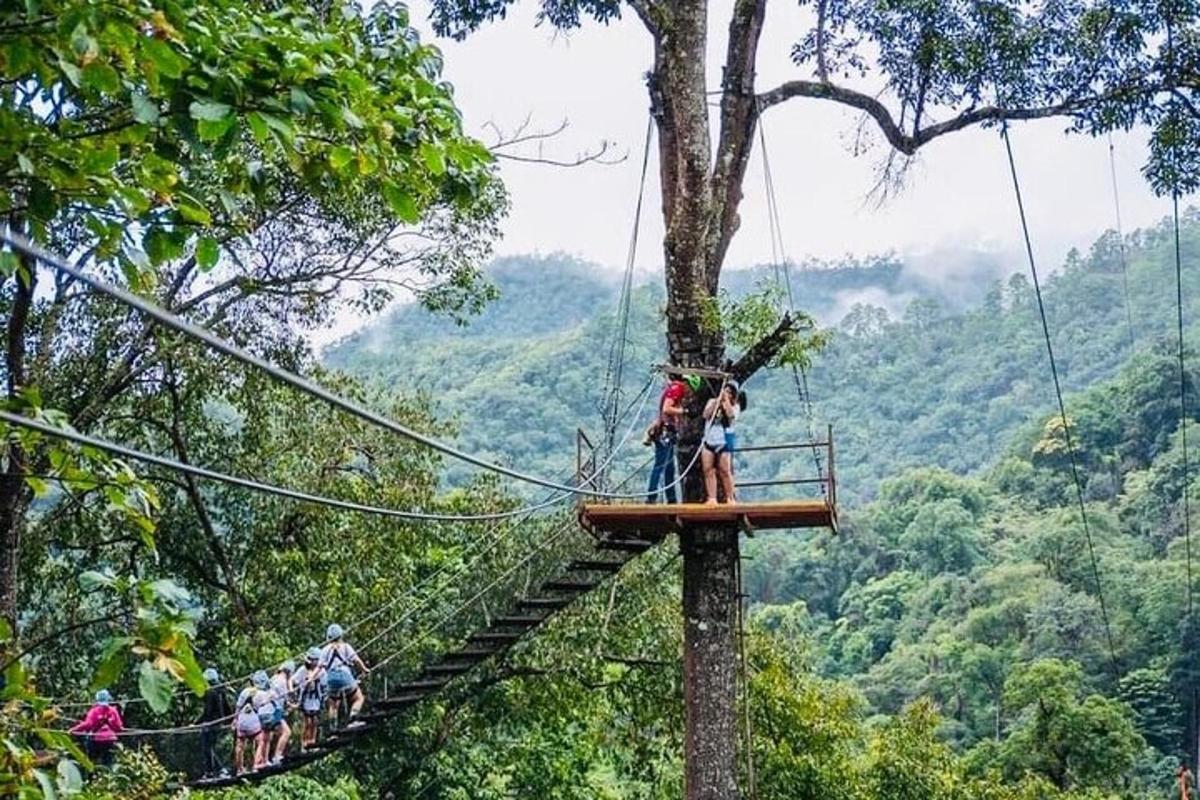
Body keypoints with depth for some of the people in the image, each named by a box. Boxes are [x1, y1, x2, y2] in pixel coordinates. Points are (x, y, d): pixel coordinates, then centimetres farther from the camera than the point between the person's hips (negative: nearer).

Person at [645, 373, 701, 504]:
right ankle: (651, 497, -14)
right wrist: (682, 411, -9)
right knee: (660, 466, -12)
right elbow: (666, 409, -20)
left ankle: (672, 499, 18)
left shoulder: (675, 389, 20)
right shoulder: (676, 388, -10)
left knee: (669, 468, 13)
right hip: (665, 432, -11)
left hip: (667, 434, 11)